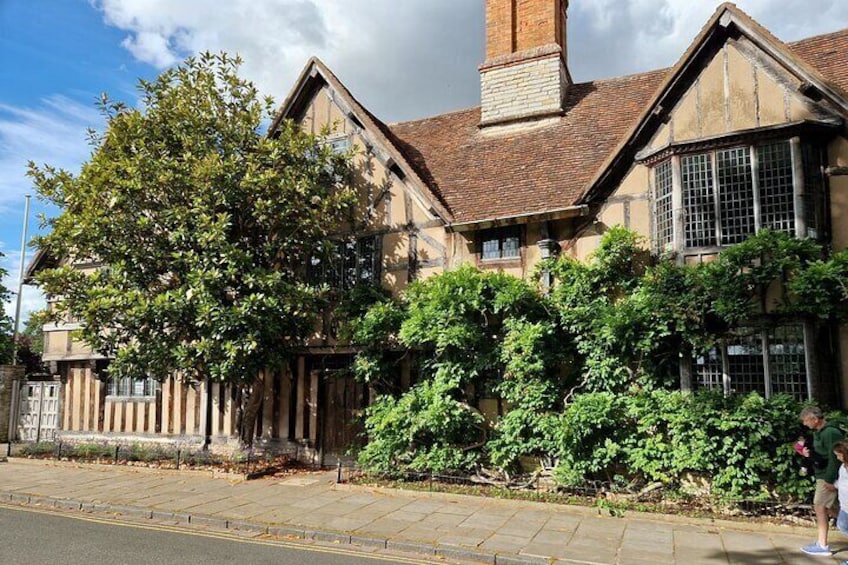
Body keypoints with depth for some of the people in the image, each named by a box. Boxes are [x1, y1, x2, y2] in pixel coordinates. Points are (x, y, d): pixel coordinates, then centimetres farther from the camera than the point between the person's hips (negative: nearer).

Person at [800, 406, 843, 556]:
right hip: (822, 475, 10)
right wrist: (810, 454, -2)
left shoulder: (830, 433, -18)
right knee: (831, 507, 14)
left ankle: (822, 545, 5)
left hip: (829, 476, -10)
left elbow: (835, 458, -22)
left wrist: (829, 479, -21)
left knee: (820, 506, -4)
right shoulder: (818, 433, 11)